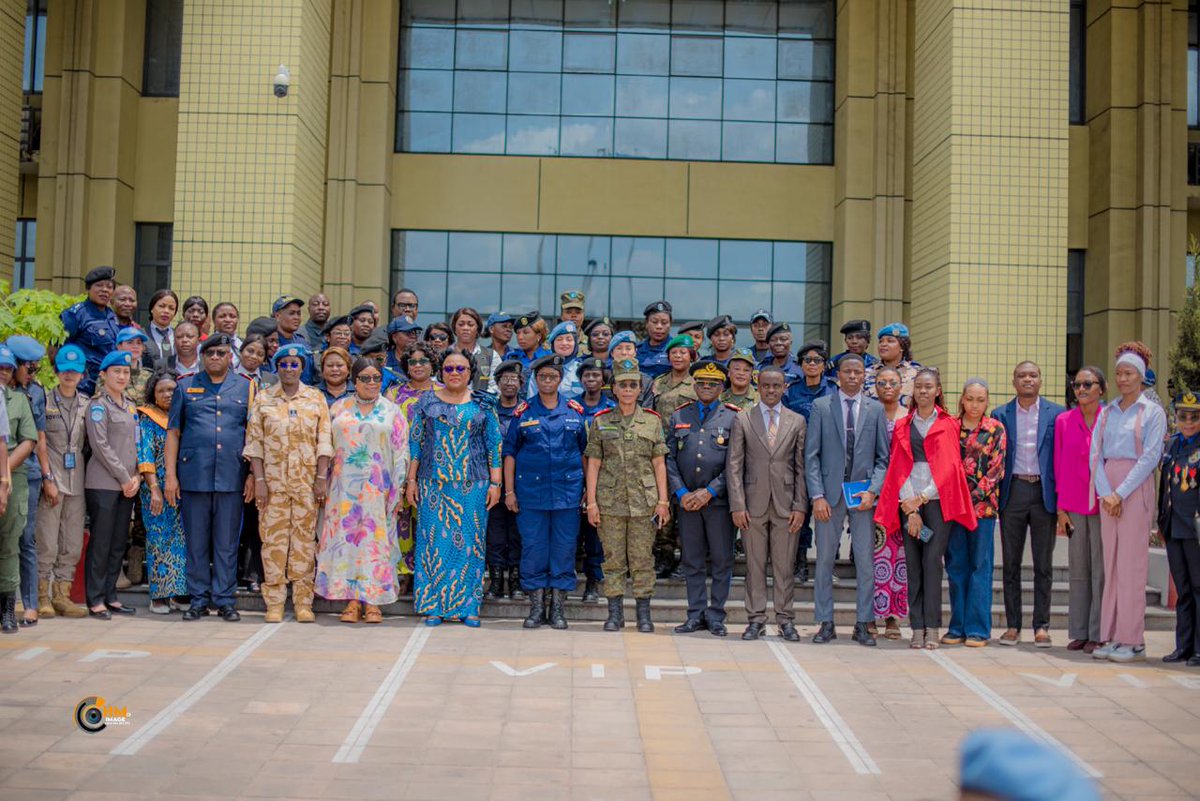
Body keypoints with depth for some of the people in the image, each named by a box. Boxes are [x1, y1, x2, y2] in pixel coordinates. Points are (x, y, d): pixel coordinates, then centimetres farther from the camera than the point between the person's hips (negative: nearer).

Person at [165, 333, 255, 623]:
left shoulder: (245, 388, 9)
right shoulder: (186, 387, 10)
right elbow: (173, 433, 8)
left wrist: (252, 475, 0)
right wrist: (170, 475, 1)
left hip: (232, 479, 0)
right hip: (193, 476, 1)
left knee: (227, 543, 4)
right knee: (196, 542, 5)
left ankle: (224, 599, 11)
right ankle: (199, 599, 14)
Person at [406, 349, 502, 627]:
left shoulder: (483, 405, 6)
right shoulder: (427, 402, 7)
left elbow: (494, 446, 5)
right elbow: (415, 443, 8)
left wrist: (495, 483, -1)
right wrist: (412, 481, 2)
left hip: (472, 485, 0)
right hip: (434, 485, 0)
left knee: (470, 542, 0)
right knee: (435, 541, -1)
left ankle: (468, 606, 8)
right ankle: (432, 606, 7)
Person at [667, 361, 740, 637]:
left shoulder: (733, 417, 0)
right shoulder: (679, 416, 10)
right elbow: (669, 458, 6)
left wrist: (709, 492, -12)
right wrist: (681, 493, -6)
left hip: (719, 500, -2)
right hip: (687, 501, 3)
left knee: (722, 560, 2)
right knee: (692, 561, 8)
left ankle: (716, 615, 12)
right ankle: (696, 614, 16)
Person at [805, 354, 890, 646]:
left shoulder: (876, 409, 7)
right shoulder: (821, 406, 4)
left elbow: (883, 457, 6)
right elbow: (811, 455, 1)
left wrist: (872, 490, -8)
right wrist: (817, 496, -7)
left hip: (863, 495, 1)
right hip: (830, 493, -1)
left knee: (865, 561, 2)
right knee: (824, 559, 3)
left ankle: (863, 624, 11)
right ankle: (826, 624, 11)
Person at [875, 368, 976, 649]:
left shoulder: (948, 425, 8)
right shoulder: (903, 427, 14)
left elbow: (949, 467, 1)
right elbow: (899, 468, 7)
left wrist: (922, 498, -7)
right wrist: (910, 509, -5)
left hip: (937, 500, -2)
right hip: (909, 502, 2)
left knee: (932, 560, -10)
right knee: (913, 563, -2)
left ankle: (932, 629, -7)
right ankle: (917, 628, 0)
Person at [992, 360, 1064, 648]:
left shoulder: (1057, 414, 4)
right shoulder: (1000, 415, 7)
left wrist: (1062, 495, -4)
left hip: (1044, 493, -1)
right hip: (1013, 492, 1)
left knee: (1043, 564, 4)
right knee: (1011, 562, 5)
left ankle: (1041, 626, 11)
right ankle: (1013, 625, 12)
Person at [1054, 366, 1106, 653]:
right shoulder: (1063, 421, 6)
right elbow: (1059, 465, 8)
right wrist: (1061, 507, 5)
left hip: (1103, 504, -3)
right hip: (1074, 505, 3)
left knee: (1101, 571, 0)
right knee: (1078, 570, 8)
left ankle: (1098, 634, 7)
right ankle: (1078, 633, 14)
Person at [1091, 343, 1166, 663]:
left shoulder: (1153, 412, 0)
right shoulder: (1106, 412, 14)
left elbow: (1150, 457, -8)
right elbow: (1096, 454, 7)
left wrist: (1120, 494, -14)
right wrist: (1105, 494, -7)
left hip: (1136, 489, -5)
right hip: (1107, 494, 5)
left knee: (1131, 564, -7)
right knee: (1111, 563, 4)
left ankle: (1133, 640, -4)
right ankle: (1112, 638, 8)